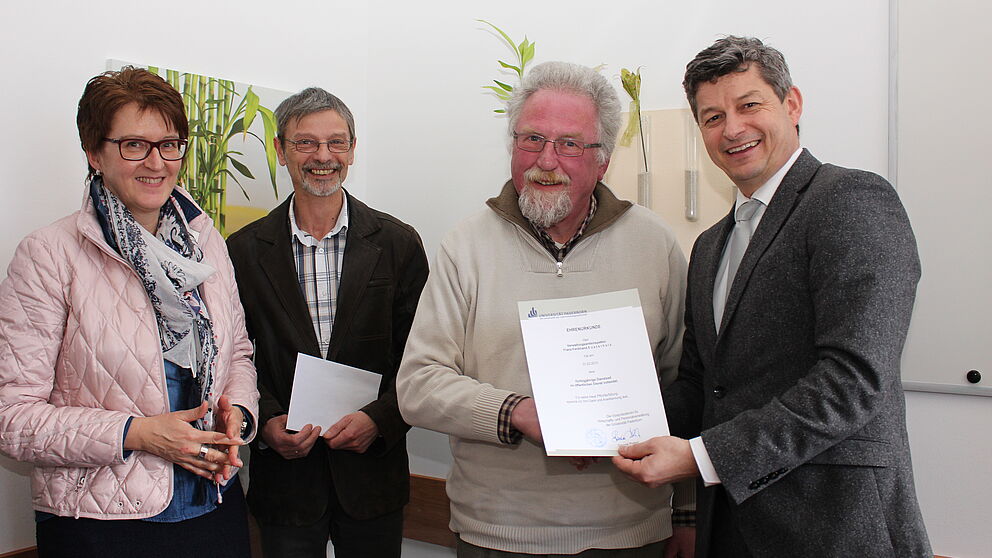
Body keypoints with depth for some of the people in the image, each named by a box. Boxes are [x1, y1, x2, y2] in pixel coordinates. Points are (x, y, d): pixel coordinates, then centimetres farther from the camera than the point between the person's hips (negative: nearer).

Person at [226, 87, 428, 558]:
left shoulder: (398, 243, -1)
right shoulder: (245, 250, 0)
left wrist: (379, 419, -14)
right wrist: (268, 423, -12)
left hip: (373, 473, 0)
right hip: (285, 474, 0)